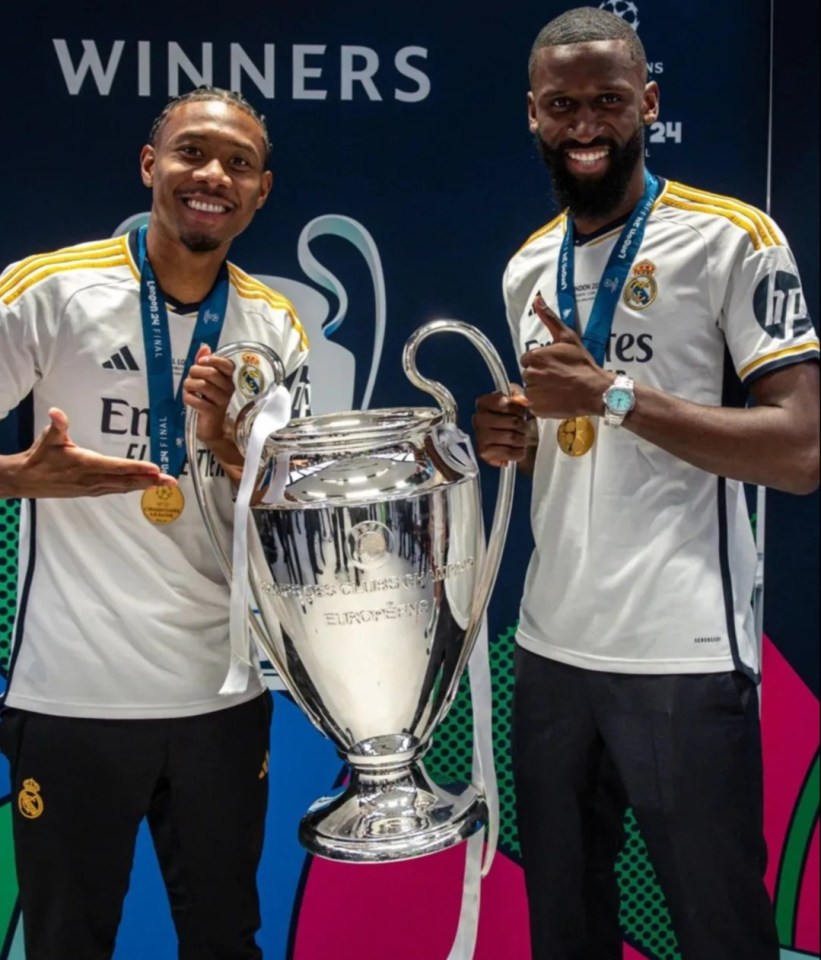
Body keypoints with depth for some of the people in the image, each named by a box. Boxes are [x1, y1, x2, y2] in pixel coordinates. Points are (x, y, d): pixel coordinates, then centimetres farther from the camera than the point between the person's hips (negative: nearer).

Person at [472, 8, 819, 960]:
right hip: (549, 646, 6)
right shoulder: (527, 268, 12)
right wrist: (510, 439, 1)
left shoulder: (732, 237, -7)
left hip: (683, 656, -5)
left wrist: (614, 395, -19)